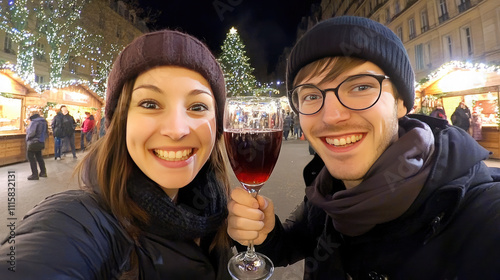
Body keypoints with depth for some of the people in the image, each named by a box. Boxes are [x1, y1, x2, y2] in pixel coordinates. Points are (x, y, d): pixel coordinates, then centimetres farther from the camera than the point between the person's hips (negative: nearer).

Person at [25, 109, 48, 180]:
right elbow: (46, 133, 13)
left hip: (33, 142, -8)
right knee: (39, 157, 19)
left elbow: (31, 133, -23)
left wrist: (27, 138, -5)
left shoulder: (34, 122, -17)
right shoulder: (44, 122, 7)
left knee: (31, 158, 1)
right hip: (41, 142, 8)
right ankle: (43, 172, 23)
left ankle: (35, 174, 1)